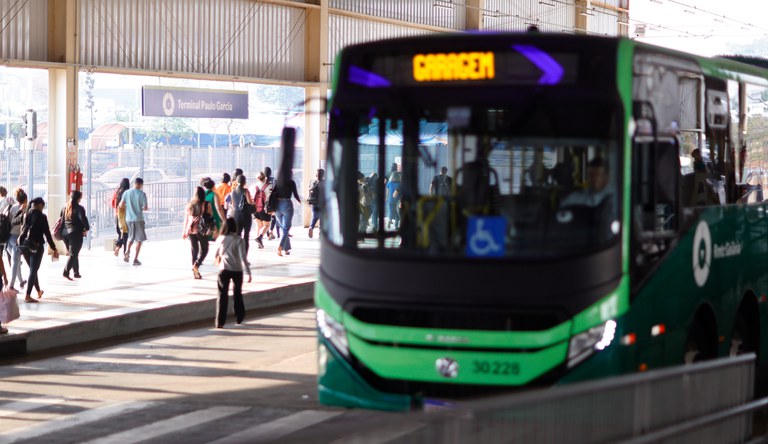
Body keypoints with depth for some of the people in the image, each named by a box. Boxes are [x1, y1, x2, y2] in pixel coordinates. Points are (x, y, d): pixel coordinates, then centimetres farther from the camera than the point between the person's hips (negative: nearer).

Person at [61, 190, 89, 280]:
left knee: (73, 253, 18)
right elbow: (83, 219, -22)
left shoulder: (64, 208, 11)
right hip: (76, 234, -7)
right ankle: (66, 272, -19)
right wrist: (87, 228, -9)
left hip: (65, 233, 7)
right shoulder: (79, 208, -10)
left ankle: (76, 272, 21)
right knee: (73, 254, -5)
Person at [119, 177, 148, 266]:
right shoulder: (142, 194, -8)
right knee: (139, 239, 5)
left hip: (129, 219, 4)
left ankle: (128, 251, -3)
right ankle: (135, 259, 1)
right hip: (138, 219, -4)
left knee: (131, 237, 22)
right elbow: (145, 208, -9)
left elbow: (121, 205, 0)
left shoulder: (126, 193, 1)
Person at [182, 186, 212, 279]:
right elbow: (211, 217, -3)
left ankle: (195, 273, 12)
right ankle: (196, 265, -18)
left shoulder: (189, 204, 7)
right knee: (204, 250, 6)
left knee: (194, 250, 11)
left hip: (191, 229, 4)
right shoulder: (206, 204, -5)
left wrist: (184, 231, 16)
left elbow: (186, 218, 10)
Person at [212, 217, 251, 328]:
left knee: (222, 295, 1)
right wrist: (248, 272, -11)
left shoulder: (221, 239, 0)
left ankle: (220, 322, -7)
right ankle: (239, 317, 33)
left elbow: (216, 255, 16)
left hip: (224, 270, 1)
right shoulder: (239, 240, -9)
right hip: (237, 270, -1)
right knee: (237, 294, 20)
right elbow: (243, 257, -14)